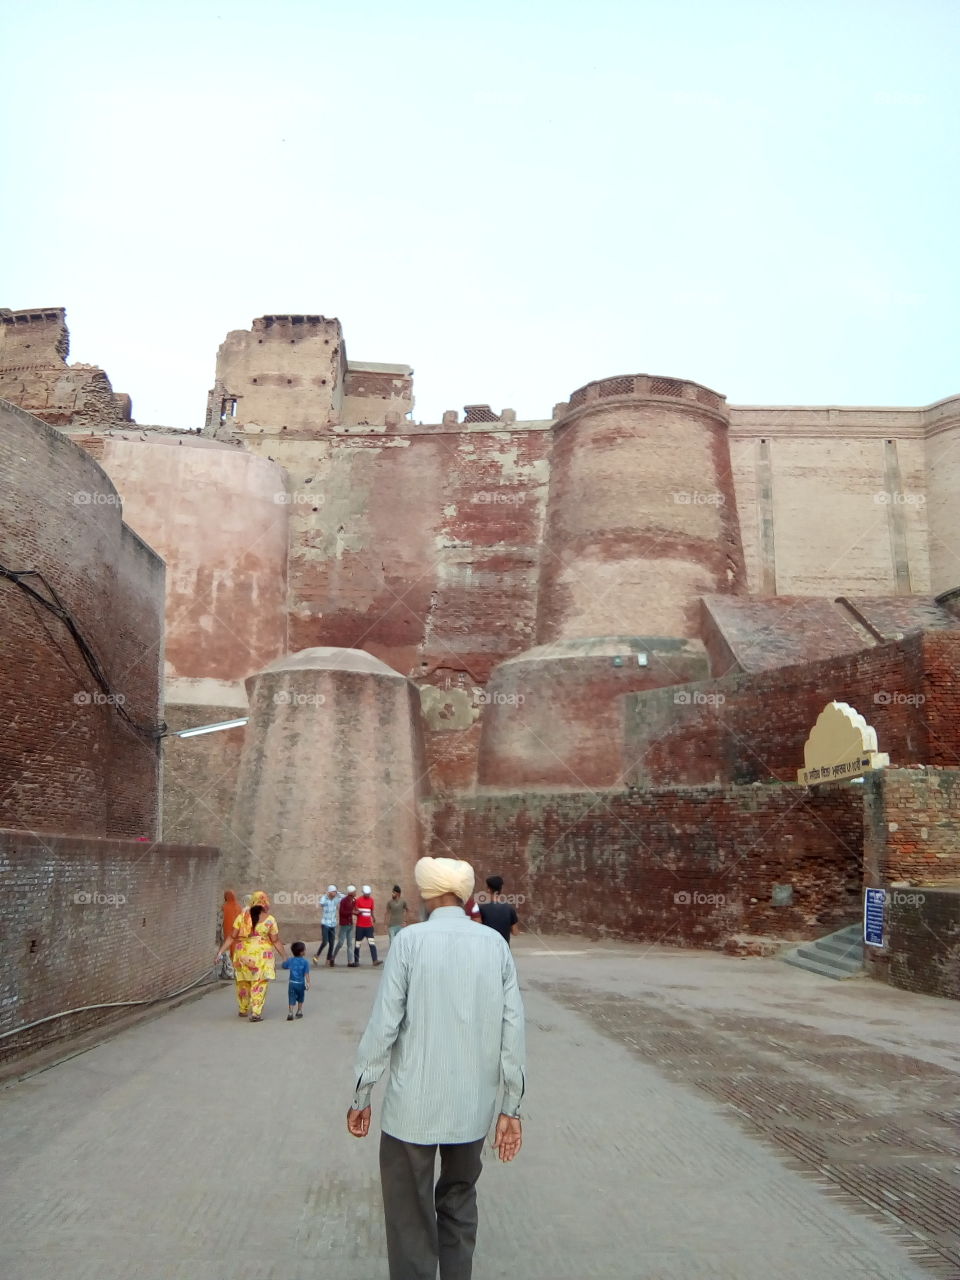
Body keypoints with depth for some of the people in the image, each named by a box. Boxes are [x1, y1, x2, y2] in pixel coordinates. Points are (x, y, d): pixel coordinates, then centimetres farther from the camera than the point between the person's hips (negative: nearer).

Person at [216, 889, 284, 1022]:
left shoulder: (242, 916, 0)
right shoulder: (269, 920, -5)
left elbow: (232, 937, -3)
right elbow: (276, 941, -3)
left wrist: (221, 951, 3)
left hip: (243, 954, 3)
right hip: (261, 955, -3)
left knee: (243, 982, 17)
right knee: (259, 984, 4)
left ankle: (243, 1010, 30)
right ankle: (255, 1013, -2)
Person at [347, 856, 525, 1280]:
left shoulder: (410, 940, -10)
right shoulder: (495, 944, -2)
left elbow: (384, 1023, -11)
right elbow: (512, 1028, -3)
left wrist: (361, 1096, 0)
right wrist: (511, 1107, 5)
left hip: (414, 1106, -3)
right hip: (474, 1107, 3)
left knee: (411, 1220, 10)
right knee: (459, 1206, 24)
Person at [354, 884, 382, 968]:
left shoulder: (371, 900, 9)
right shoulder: (358, 900, -3)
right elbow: (355, 912, 0)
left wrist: (374, 920, 2)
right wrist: (358, 912, -22)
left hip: (369, 926, 2)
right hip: (360, 926, -2)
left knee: (372, 942, -10)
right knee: (357, 943, 4)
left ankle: (375, 961, -17)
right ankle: (356, 961, 17)